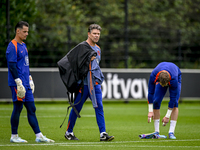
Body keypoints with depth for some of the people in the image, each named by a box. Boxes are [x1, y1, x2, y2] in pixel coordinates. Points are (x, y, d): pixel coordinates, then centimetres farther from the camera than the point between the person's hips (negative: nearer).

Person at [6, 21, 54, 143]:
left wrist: (30, 79, 23)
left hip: (26, 84, 9)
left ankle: (39, 136, 8)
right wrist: (19, 83, -21)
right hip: (18, 83, -9)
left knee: (31, 108, 7)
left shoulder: (23, 45, 18)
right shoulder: (12, 46, -12)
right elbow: (12, 66, -17)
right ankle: (14, 136, 5)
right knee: (18, 108, -4)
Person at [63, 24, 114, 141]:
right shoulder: (82, 46, -7)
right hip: (83, 82, -6)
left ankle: (103, 134, -9)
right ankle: (69, 132, 16)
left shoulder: (97, 49, 18)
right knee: (77, 108, 2)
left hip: (95, 83, 6)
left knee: (99, 107, -5)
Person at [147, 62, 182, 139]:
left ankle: (171, 132, -20)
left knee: (175, 103, -20)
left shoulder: (174, 79, -45)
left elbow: (173, 98, -35)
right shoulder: (153, 76, -39)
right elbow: (150, 93, -25)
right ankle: (156, 132, -9)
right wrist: (150, 111, -26)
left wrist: (167, 116, -30)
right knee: (156, 102, -14)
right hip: (161, 78, 2)